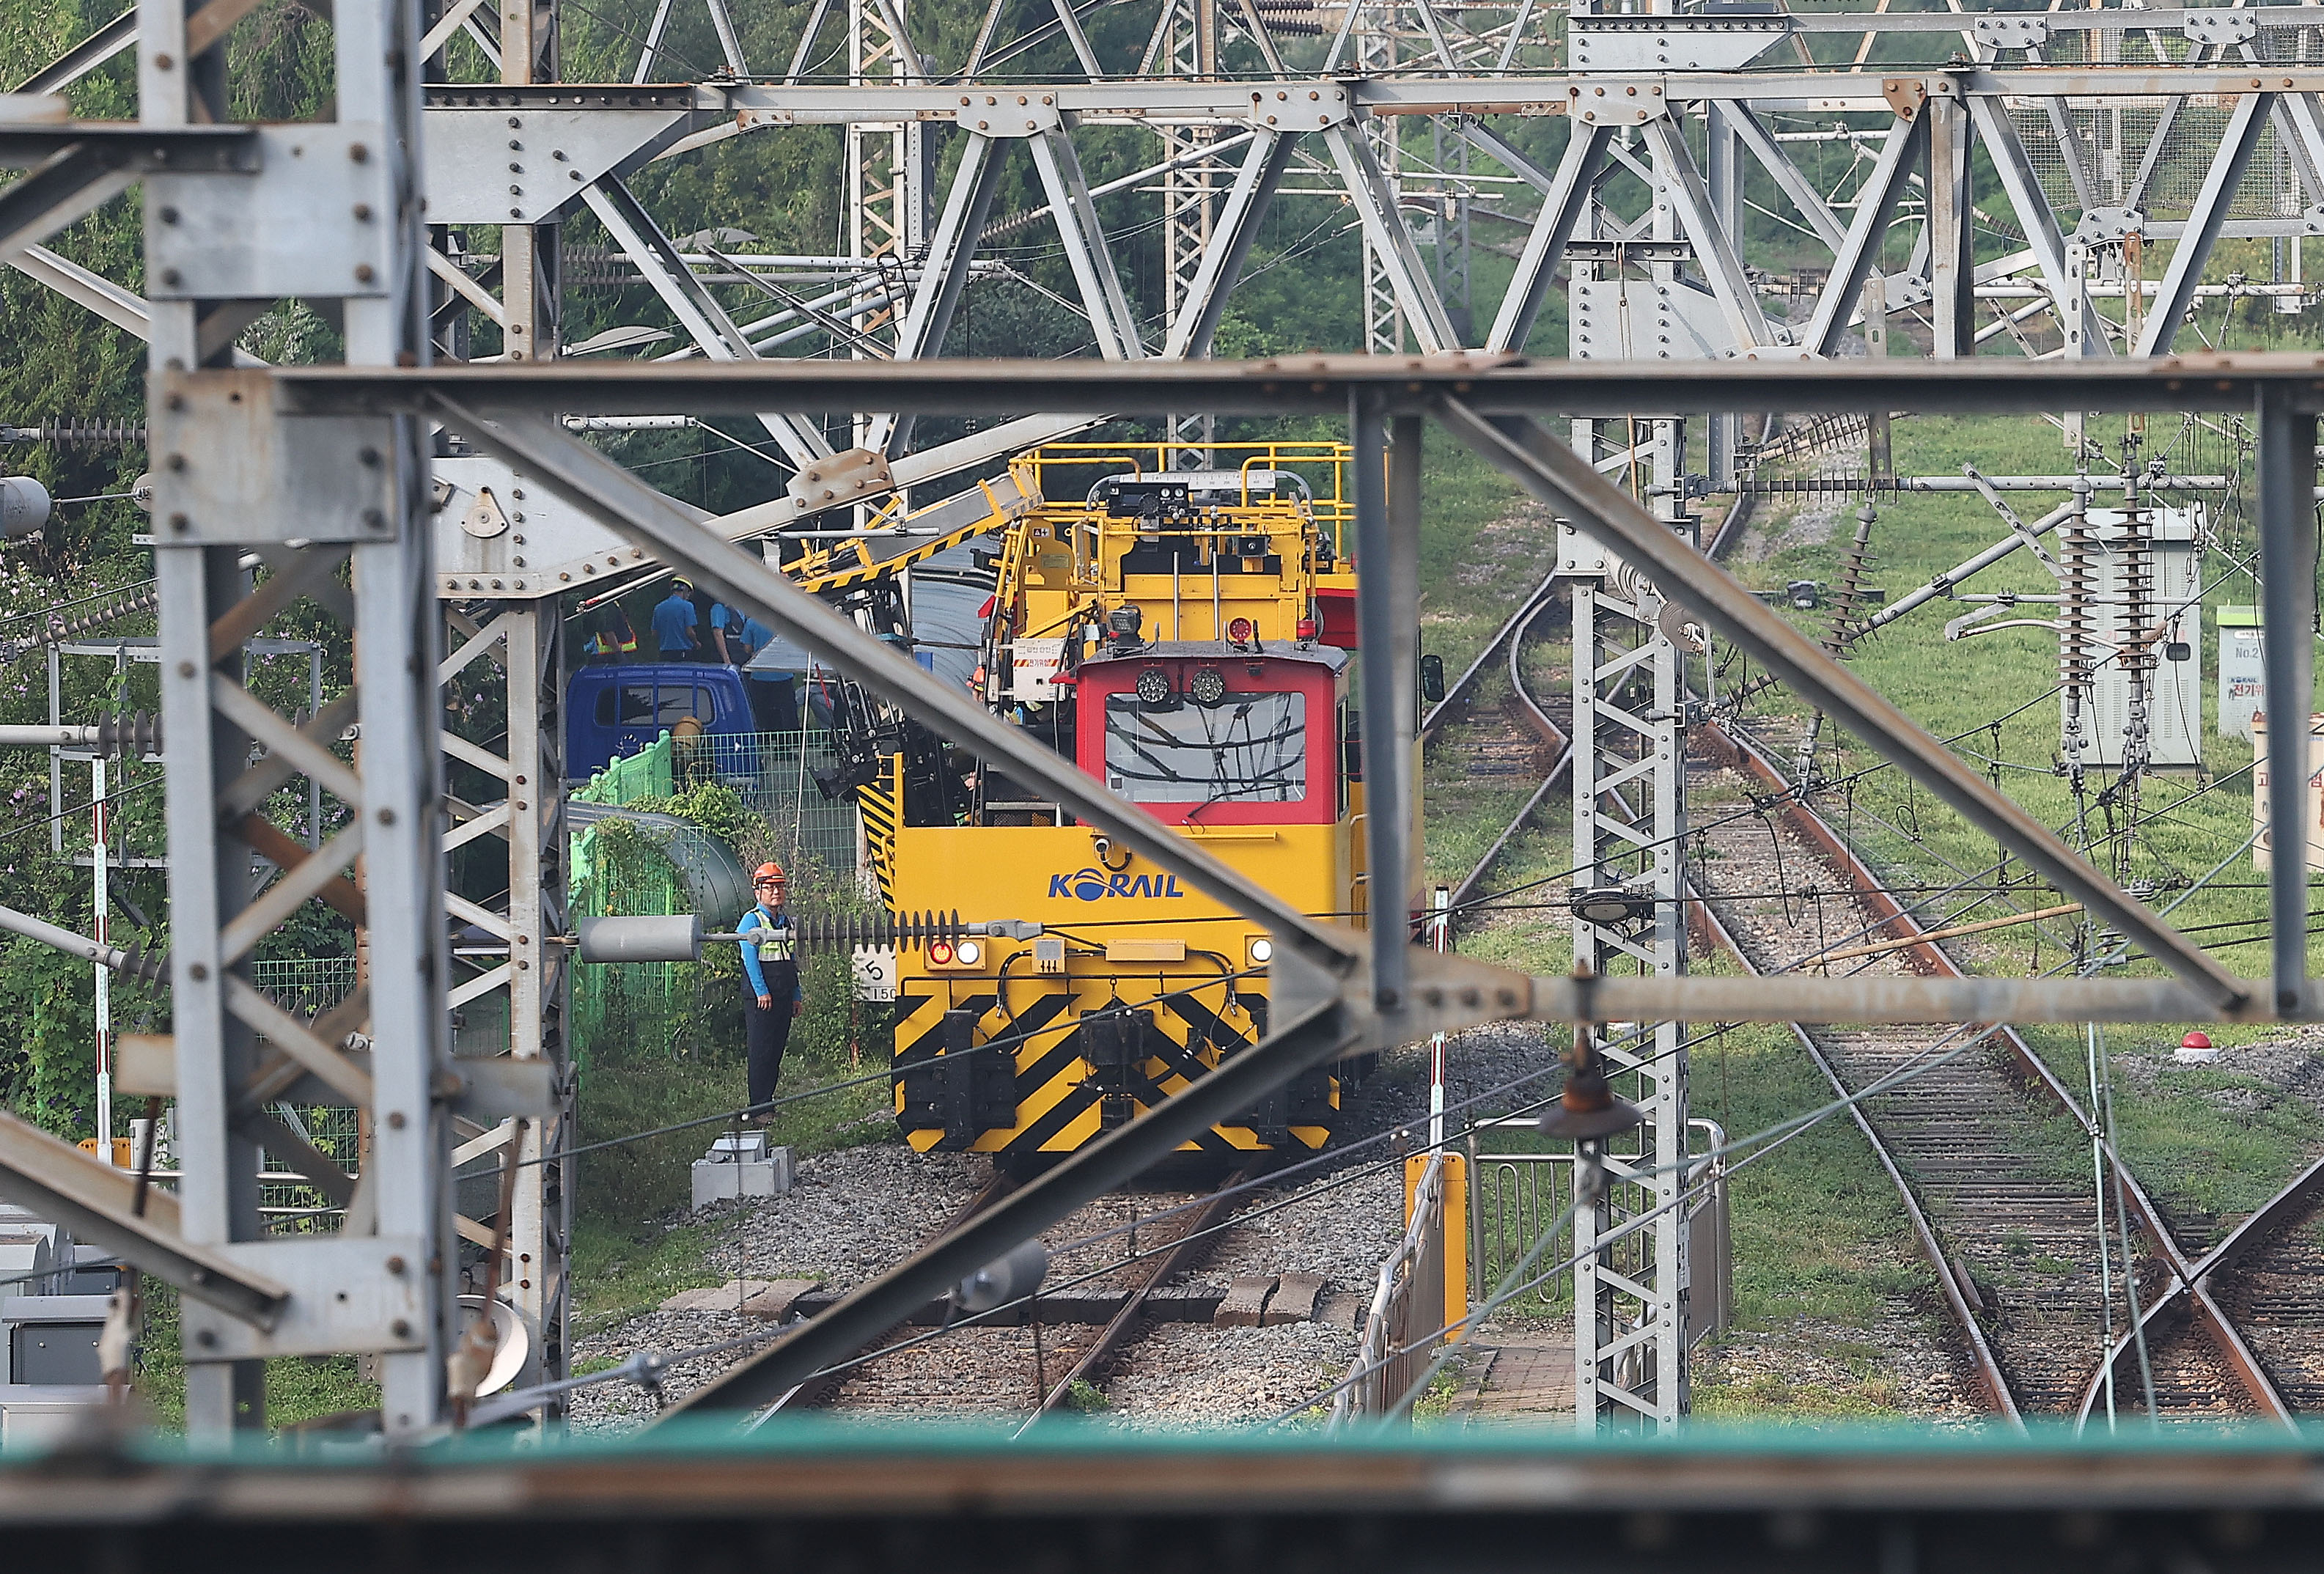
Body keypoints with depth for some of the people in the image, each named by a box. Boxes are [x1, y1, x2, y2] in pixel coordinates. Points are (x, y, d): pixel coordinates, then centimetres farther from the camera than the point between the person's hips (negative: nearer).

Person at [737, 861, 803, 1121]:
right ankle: (758, 1109, -5)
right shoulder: (751, 920, -5)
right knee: (761, 1053, -6)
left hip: (783, 998, 7)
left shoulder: (786, 921, 17)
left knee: (776, 1051, 8)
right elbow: (750, 958, -14)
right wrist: (762, 992, -20)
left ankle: (767, 1102, 15)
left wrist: (797, 996, 16)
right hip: (760, 998, -7)